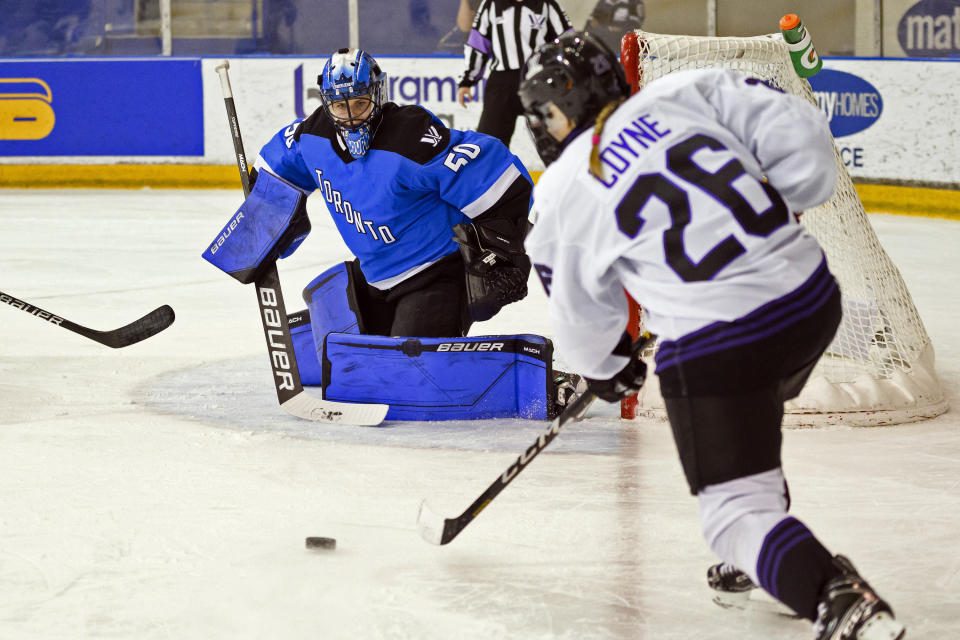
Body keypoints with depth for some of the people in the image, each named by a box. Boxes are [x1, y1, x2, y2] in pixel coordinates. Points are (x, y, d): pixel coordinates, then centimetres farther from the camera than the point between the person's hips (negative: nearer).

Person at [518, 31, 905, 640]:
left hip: (717, 347, -5)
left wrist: (606, 367, 37)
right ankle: (757, 560, 43)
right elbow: (799, 134, -1)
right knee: (751, 414, 35)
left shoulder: (561, 194, 3)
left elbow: (580, 309, 17)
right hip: (814, 298, 6)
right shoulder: (685, 92, 5)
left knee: (735, 509, 3)